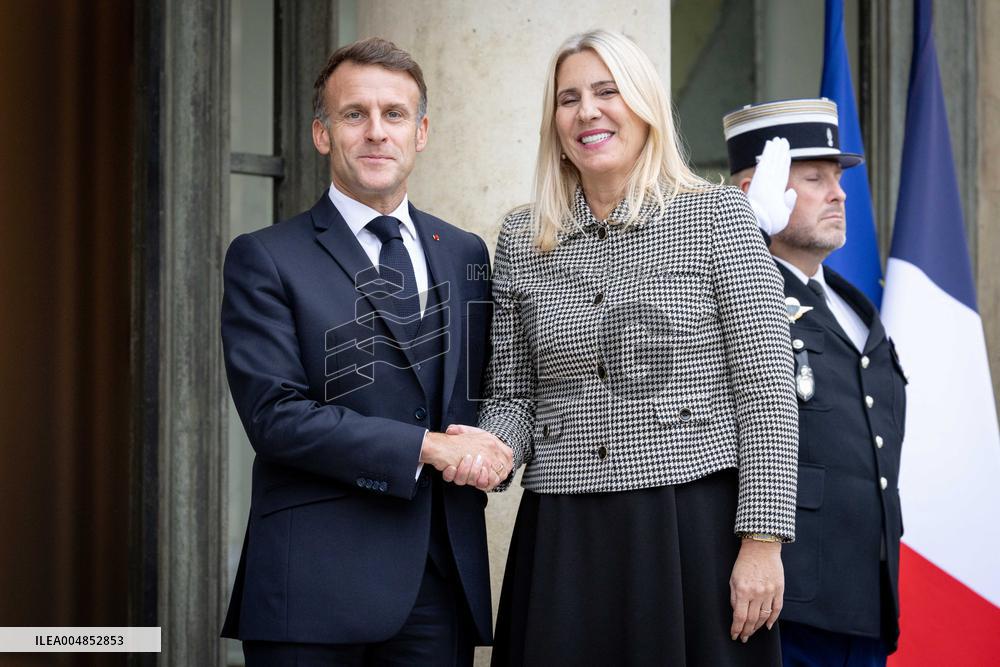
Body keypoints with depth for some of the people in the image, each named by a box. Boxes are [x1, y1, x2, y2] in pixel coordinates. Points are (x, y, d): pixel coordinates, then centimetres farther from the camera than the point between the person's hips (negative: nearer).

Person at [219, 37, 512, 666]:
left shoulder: (465, 254, 15)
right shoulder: (265, 259, -1)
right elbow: (275, 413, -11)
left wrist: (489, 452, -4)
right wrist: (429, 447, -14)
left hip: (445, 582, 4)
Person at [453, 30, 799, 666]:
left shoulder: (718, 215, 0)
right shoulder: (522, 239, 10)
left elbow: (767, 388, -4)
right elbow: (511, 394, 15)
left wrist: (762, 542, -10)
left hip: (696, 525, -3)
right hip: (563, 540, 3)